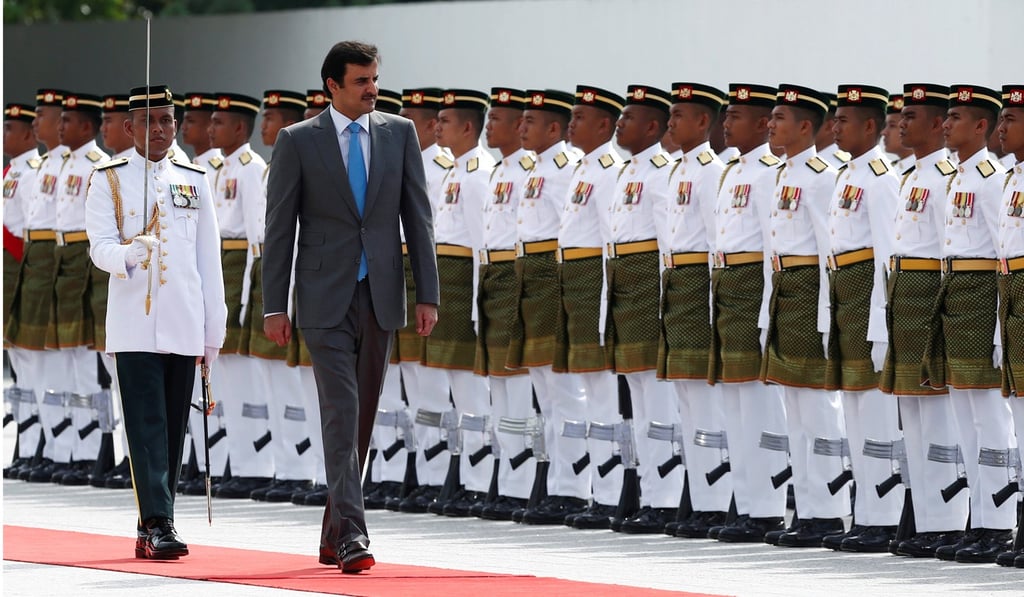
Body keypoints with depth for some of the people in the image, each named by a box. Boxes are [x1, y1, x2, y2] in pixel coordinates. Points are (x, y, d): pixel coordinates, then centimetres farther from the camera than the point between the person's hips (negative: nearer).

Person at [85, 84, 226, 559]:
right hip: (134, 326, -4)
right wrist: (129, 253, -29)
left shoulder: (194, 181, 12)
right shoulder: (108, 180, 3)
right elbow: (100, 247, -6)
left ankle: (152, 529, 11)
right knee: (147, 428, -11)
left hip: (184, 326, 4)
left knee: (173, 430, 5)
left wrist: (213, 329, 9)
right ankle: (158, 525, -16)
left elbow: (209, 258, 13)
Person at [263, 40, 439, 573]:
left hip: (381, 296, 3)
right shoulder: (297, 141, -1)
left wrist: (427, 294, 0)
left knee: (362, 417, 8)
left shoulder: (399, 133, 6)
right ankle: (352, 534, -17)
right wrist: (274, 306, -5)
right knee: (342, 414, -13)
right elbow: (279, 227, 0)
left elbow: (417, 216, 6)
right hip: (326, 298, -3)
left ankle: (333, 536, 18)